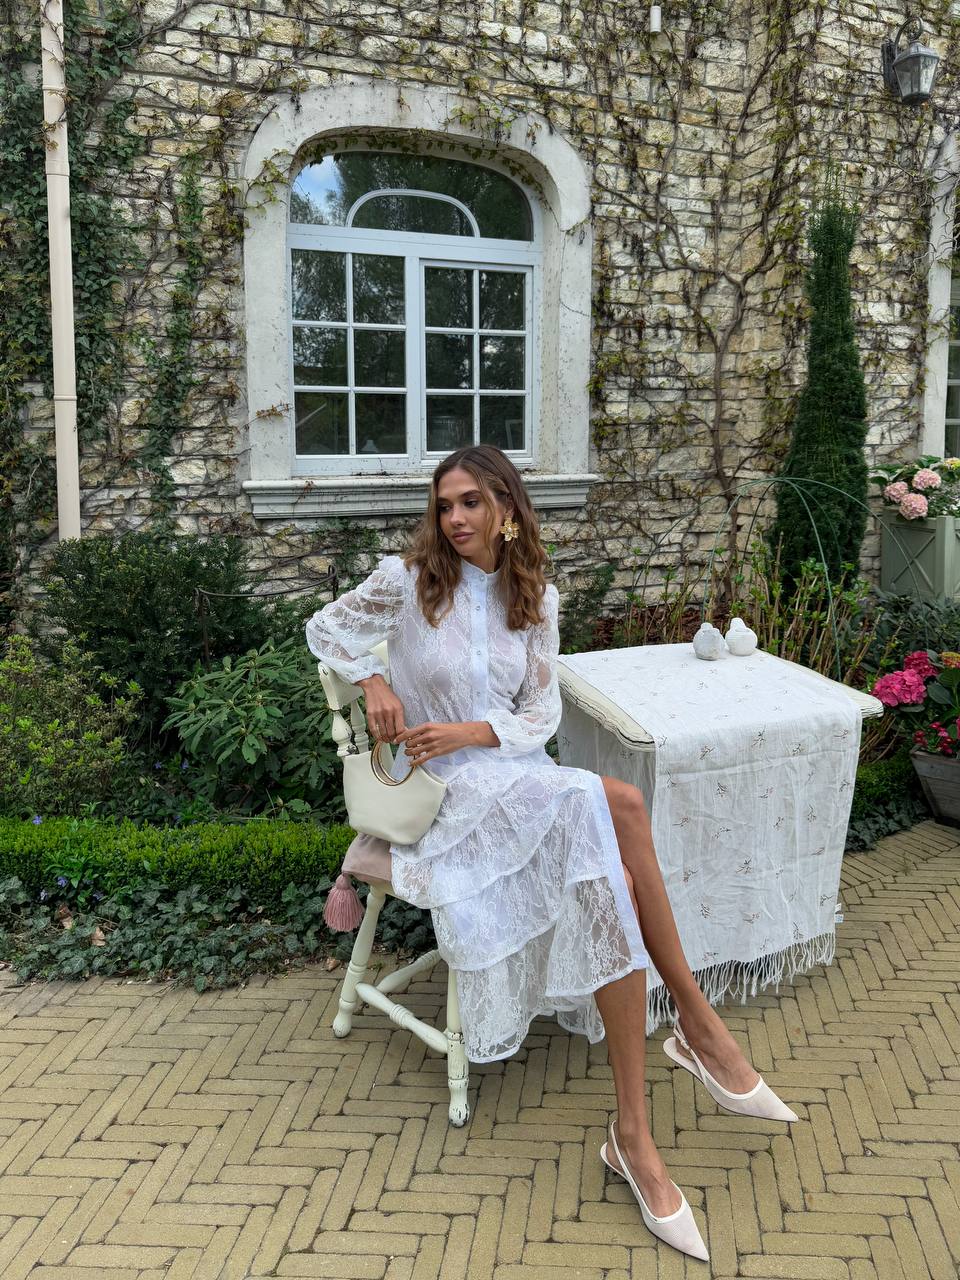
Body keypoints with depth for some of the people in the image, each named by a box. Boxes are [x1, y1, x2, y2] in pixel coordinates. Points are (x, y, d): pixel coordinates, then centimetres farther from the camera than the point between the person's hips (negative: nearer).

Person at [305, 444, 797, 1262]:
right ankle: (697, 1022, -19)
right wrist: (372, 680, -8)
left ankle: (634, 1135, -22)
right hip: (440, 788, -4)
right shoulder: (409, 581, -2)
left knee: (611, 870, -28)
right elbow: (325, 627, 11)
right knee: (617, 804, -30)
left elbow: (542, 715, 6)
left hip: (515, 776, 4)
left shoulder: (534, 597, 8)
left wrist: (469, 733, -13)